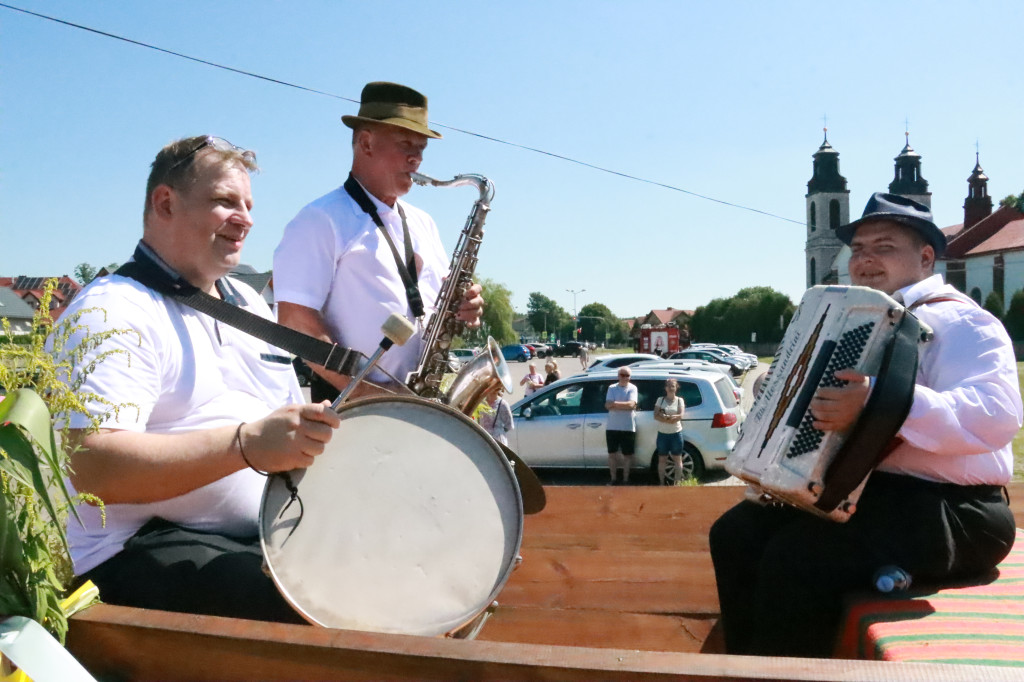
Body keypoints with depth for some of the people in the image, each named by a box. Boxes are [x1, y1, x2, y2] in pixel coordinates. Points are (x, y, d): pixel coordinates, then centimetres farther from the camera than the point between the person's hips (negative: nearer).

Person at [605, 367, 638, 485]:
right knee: (612, 454, 9)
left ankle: (625, 479, 17)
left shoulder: (632, 388, -3)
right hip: (612, 427, 2)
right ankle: (613, 479, 21)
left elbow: (631, 404, -19)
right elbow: (608, 405, -9)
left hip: (628, 427, -2)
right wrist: (624, 405, -17)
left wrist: (615, 403, -15)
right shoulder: (612, 388, 3)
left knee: (627, 455, 7)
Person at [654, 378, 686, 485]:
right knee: (662, 459, 5)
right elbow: (656, 416, -5)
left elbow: (680, 416, -10)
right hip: (662, 433, 1)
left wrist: (664, 417, -17)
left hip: (676, 433, -1)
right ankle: (662, 483, 11)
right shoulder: (660, 400, 6)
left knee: (677, 459, 3)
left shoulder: (679, 400, 3)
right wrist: (671, 418, -17)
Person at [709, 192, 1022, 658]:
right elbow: (825, 395, 34)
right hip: (858, 491, 9)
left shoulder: (958, 322, -11)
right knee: (736, 534, -1)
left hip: (946, 510, -9)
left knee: (796, 557, -29)